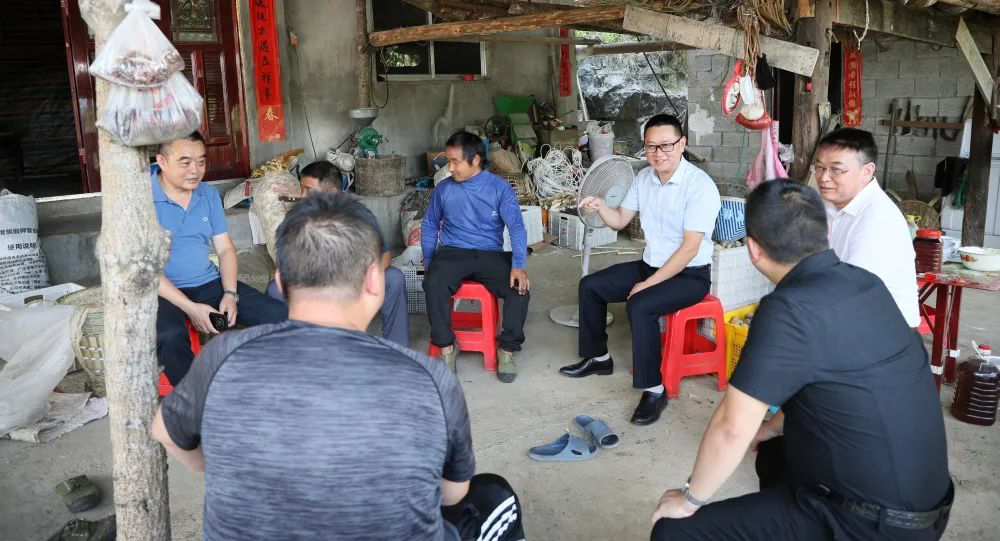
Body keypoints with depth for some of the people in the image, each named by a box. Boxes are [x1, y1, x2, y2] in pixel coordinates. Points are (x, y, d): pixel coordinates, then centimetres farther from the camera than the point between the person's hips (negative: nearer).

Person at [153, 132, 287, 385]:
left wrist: (230, 293, -9)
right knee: (169, 336, -39)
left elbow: (225, 249, 9)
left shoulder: (209, 194, 7)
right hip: (164, 291, -5)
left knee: (280, 315, -14)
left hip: (210, 283, 5)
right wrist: (189, 307, -23)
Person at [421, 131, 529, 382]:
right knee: (433, 283, -32)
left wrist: (518, 265, -24)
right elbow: (429, 225, 19)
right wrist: (428, 262, 6)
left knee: (519, 288, -28)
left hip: (490, 254, -1)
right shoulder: (443, 189, 7)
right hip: (452, 252, 1)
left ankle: (507, 348, -8)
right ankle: (447, 345, -13)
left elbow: (517, 227, -8)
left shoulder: (500, 188, 0)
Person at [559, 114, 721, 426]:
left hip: (689, 275, -8)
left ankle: (654, 390, -19)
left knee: (639, 306, -33)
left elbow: (689, 249, -25)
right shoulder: (644, 178, 1)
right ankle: (598, 358, 24)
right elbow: (620, 221, 10)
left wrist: (647, 284, -23)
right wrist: (600, 207, -12)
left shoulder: (700, 186, -23)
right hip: (650, 264, 8)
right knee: (590, 286, 6)